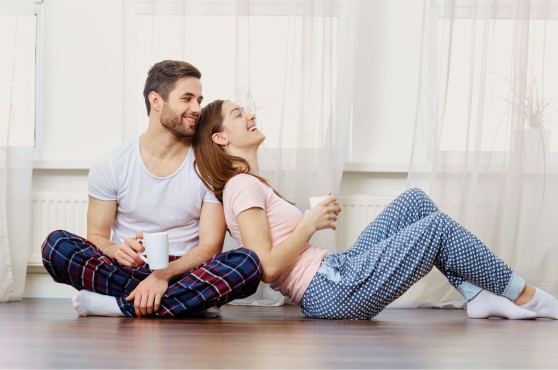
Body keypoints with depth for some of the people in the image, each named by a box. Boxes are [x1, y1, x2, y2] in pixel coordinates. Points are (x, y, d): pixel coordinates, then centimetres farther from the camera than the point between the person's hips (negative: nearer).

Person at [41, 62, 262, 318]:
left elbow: (210, 246, -5)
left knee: (248, 262, -30)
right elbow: (96, 237, 3)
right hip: (125, 273, 0)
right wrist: (117, 251, -23)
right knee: (56, 244, -25)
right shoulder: (112, 166, 4)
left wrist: (163, 275, -24)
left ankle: (120, 306, -30)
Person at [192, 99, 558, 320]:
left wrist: (316, 218, 7)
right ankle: (525, 296, 5)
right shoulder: (243, 186, -12)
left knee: (415, 201, 10)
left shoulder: (249, 185, 20)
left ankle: (479, 295, 2)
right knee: (439, 226, -10)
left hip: (336, 270, 11)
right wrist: (310, 224, -15)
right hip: (334, 289, -11)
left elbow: (279, 253, 18)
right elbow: (268, 267, -20)